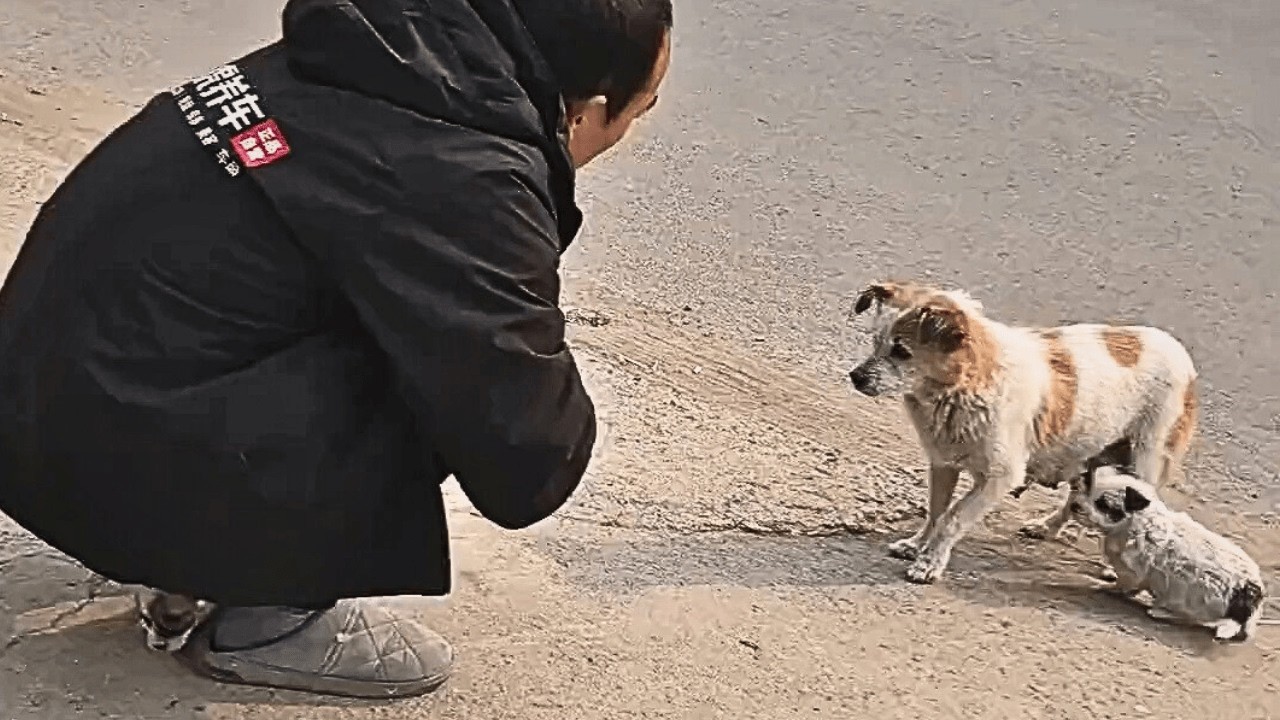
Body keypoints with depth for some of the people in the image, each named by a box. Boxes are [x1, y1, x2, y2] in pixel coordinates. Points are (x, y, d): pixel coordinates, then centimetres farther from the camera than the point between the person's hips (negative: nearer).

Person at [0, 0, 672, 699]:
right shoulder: (463, 183, -22)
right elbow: (526, 470, -16)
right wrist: (563, 408, 6)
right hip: (113, 465, -9)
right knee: (461, 369, -14)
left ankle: (201, 556, 17)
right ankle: (274, 619, 1)